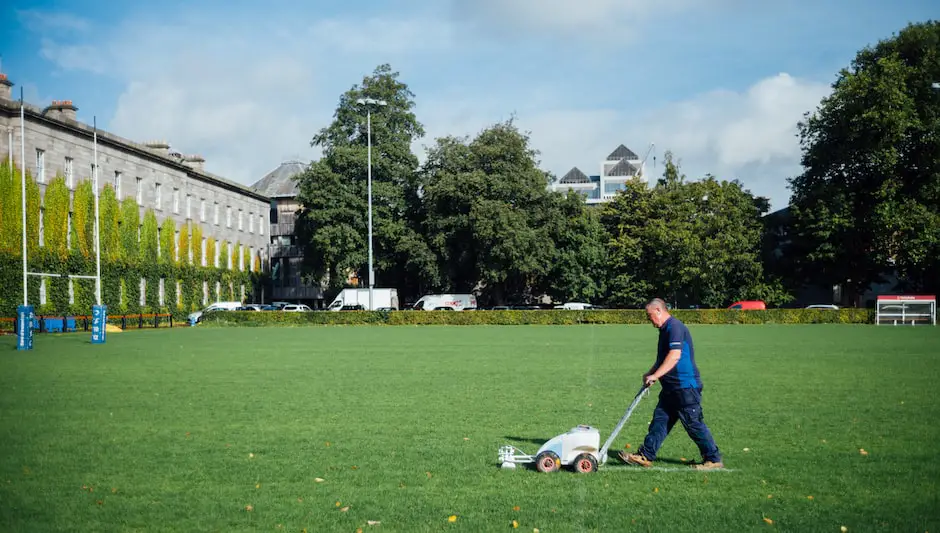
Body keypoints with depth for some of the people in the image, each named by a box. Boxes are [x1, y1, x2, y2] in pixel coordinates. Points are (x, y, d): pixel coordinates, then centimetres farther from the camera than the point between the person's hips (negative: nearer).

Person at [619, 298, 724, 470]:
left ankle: (714, 459, 7)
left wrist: (655, 375, -28)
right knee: (659, 420, 8)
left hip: (685, 387, -10)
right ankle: (645, 456, 10)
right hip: (671, 387, 10)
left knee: (694, 424, -3)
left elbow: (674, 356, -28)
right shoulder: (665, 329, 17)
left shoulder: (675, 327, -16)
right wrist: (650, 374, 17)